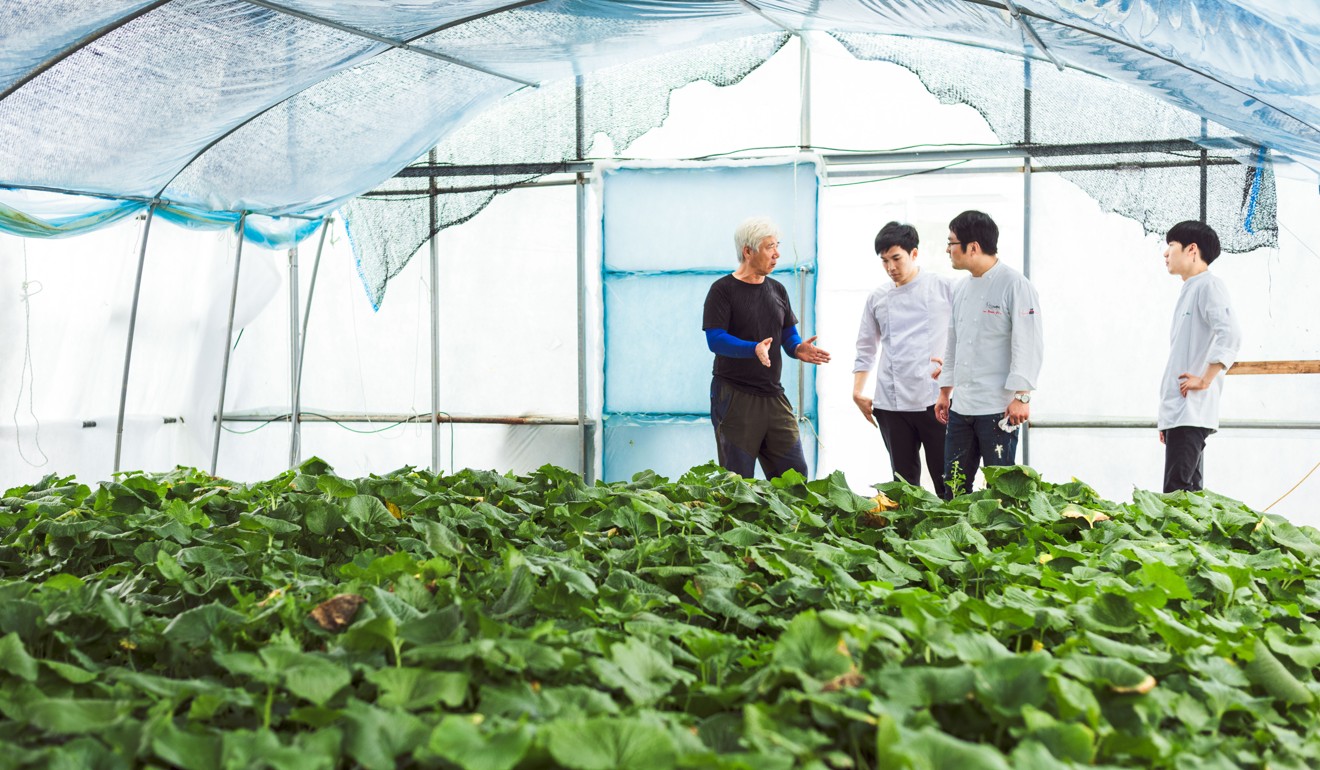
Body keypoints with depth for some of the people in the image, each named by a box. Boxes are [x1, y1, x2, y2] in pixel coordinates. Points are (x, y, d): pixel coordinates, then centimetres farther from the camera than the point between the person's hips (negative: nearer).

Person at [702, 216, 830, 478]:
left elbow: (789, 336, 15)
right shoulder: (723, 290, -6)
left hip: (773, 396, 6)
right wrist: (754, 349, -31)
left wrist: (798, 349, -9)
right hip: (734, 397, -6)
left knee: (795, 474, 4)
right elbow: (715, 340, -16)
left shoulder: (777, 290, 13)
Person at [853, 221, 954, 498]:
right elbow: (866, 349, 19)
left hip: (936, 399, -3)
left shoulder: (944, 288, 2)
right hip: (892, 403, 3)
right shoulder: (877, 298, 12)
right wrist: (858, 392, 10)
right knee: (904, 482, 8)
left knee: (947, 483, -2)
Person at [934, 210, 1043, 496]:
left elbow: (1029, 343, -13)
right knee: (954, 486, 9)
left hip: (998, 407, -7)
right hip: (961, 406, 8)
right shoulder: (961, 290, 14)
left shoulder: (1014, 285, -9)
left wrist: (1021, 395, -17)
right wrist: (945, 391, 21)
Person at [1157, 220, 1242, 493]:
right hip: (1177, 411, 10)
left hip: (1191, 412, -10)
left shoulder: (1209, 284, -6)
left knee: (1176, 495, -14)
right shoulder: (1189, 291, 22)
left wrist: (1204, 380, -18)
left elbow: (1230, 335, -23)